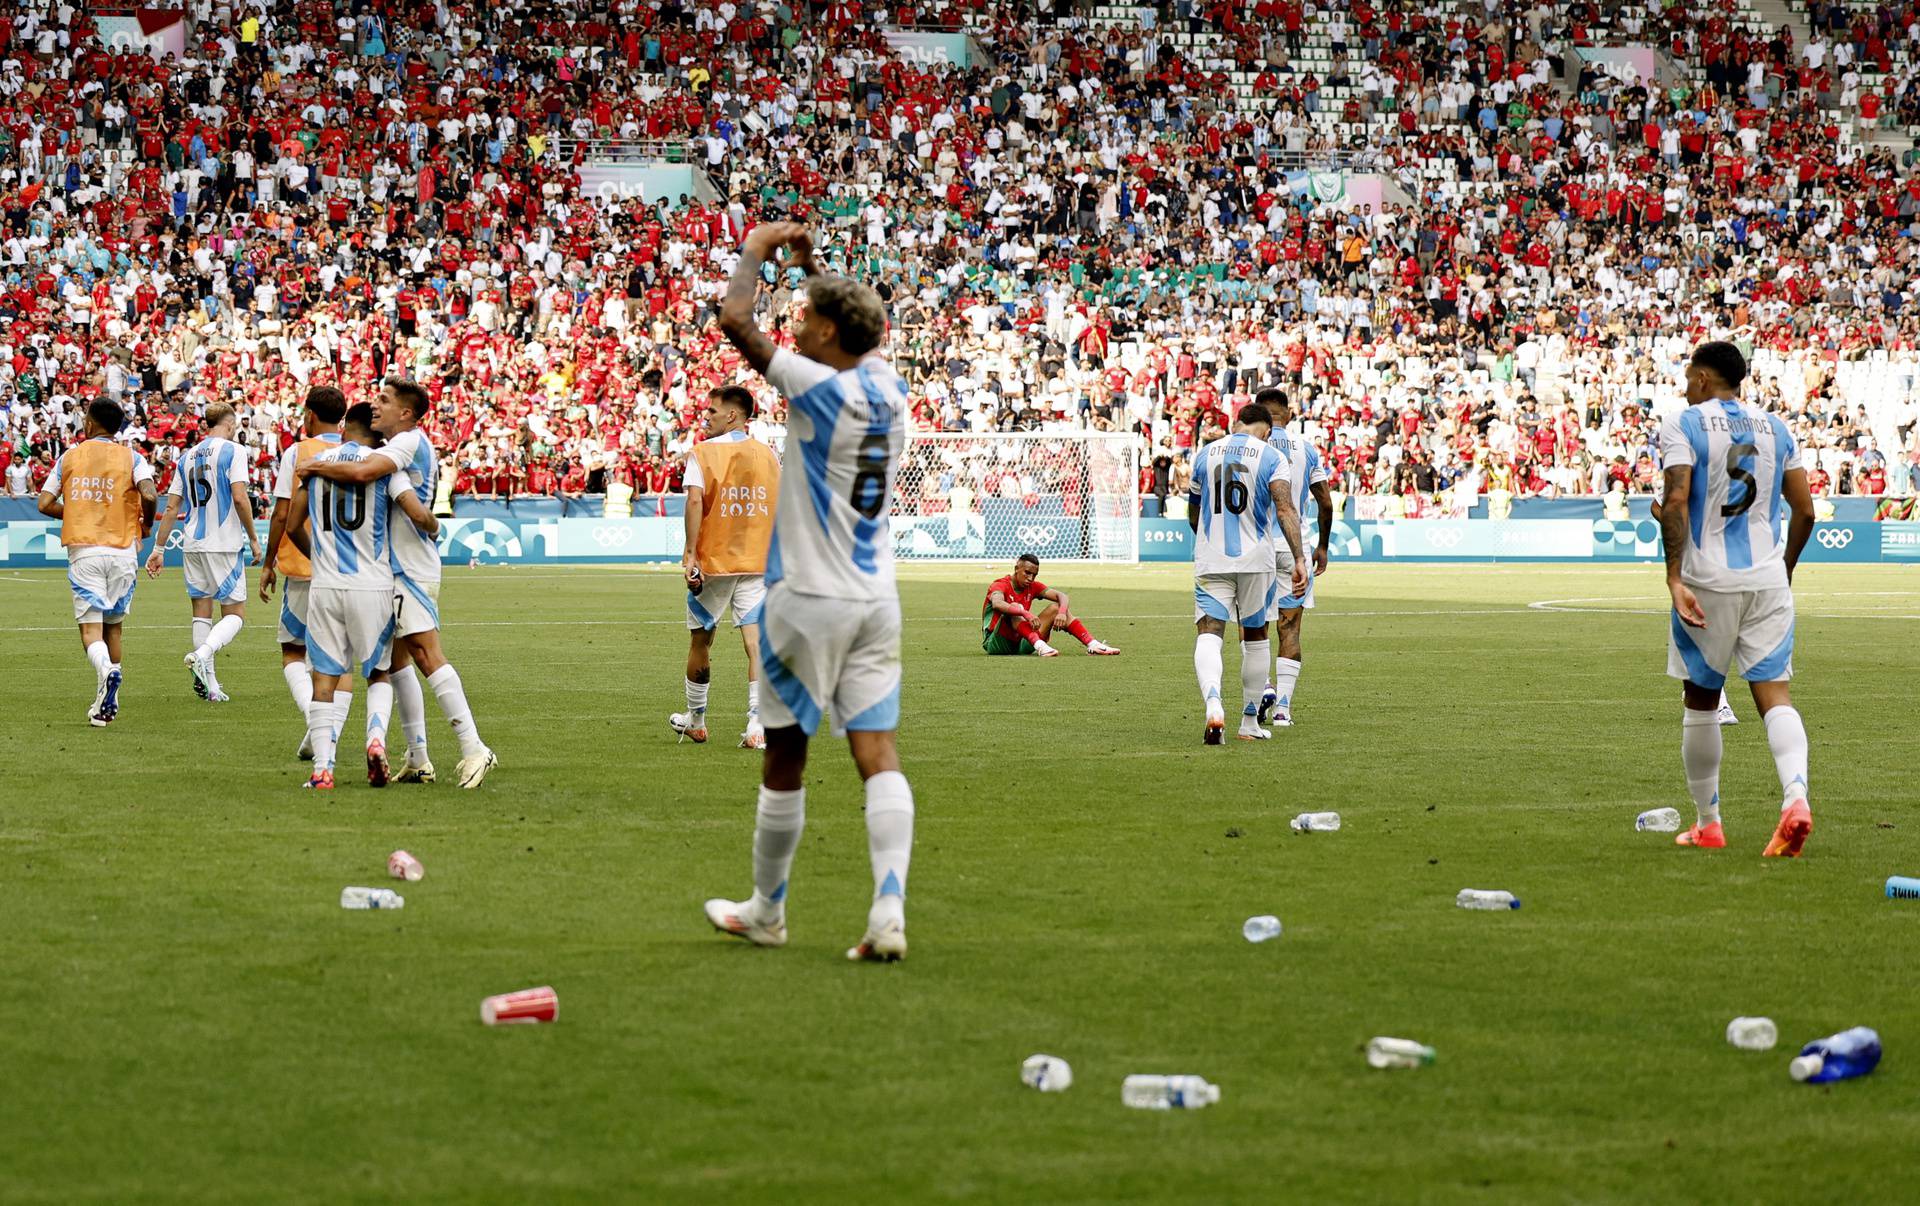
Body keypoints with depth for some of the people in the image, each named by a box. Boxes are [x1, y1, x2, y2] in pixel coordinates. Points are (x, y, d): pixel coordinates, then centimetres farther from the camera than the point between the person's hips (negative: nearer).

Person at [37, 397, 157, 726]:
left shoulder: (69, 457, 6)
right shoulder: (131, 458, 2)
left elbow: (45, 504, 3)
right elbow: (149, 496, -14)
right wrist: (145, 525, 6)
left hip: (83, 550, -1)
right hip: (122, 549, 1)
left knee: (90, 625, -5)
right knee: (112, 624, 14)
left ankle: (106, 670, -37)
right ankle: (107, 703, 16)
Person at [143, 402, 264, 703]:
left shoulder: (188, 457, 12)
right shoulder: (233, 451, -5)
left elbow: (171, 508, 12)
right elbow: (240, 498, -14)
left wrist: (158, 549, 16)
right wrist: (253, 538, -5)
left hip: (192, 545, 5)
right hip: (224, 544, -5)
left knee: (202, 614, 10)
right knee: (235, 614, 1)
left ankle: (210, 686, 5)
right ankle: (202, 655, -26)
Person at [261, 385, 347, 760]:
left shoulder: (296, 453, -5)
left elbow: (282, 515, -7)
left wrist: (268, 564, 4)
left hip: (303, 566, -3)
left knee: (293, 653, 9)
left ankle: (313, 717, -15)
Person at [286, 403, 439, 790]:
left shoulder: (314, 464, 8)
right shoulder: (383, 464, -1)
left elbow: (293, 527, 13)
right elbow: (419, 515, -11)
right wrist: (434, 528, 13)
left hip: (325, 586, 1)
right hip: (373, 587, -1)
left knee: (325, 679, 5)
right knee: (378, 674, 15)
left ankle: (322, 769, -3)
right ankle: (376, 738, -9)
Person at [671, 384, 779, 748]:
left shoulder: (703, 453, -5)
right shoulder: (768, 455, 7)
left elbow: (695, 500, -18)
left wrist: (690, 553, -18)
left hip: (713, 561, -2)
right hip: (758, 563, 2)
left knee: (700, 639, 14)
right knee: (756, 642, -4)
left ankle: (695, 720, 27)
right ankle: (757, 725, -15)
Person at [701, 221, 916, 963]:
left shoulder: (820, 390, -15)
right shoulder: (888, 389, 5)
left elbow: (735, 318, -19)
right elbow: (861, 329, 29)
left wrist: (757, 249, -3)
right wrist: (809, 264, 32)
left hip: (809, 598, -6)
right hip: (876, 598, 6)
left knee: (785, 755, 8)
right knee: (877, 755, -2)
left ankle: (765, 911, 21)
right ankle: (889, 911, -17)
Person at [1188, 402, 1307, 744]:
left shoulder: (1205, 454, 9)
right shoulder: (1271, 457, -2)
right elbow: (1285, 510, -16)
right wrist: (1298, 559, -19)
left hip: (1210, 561, 1)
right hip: (1255, 561, -1)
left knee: (1208, 636, -7)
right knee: (1255, 636, 16)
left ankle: (1213, 703, -35)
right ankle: (1250, 722, 23)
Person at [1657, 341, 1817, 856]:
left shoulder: (1683, 424, -4)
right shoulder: (1775, 428, 10)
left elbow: (1676, 503, -16)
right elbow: (1804, 511, 9)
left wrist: (1675, 578, -18)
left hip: (1708, 581, -3)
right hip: (1768, 581, 3)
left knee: (1701, 699, 11)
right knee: (1774, 695, -1)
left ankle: (1707, 824, 17)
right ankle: (1796, 797, -25)